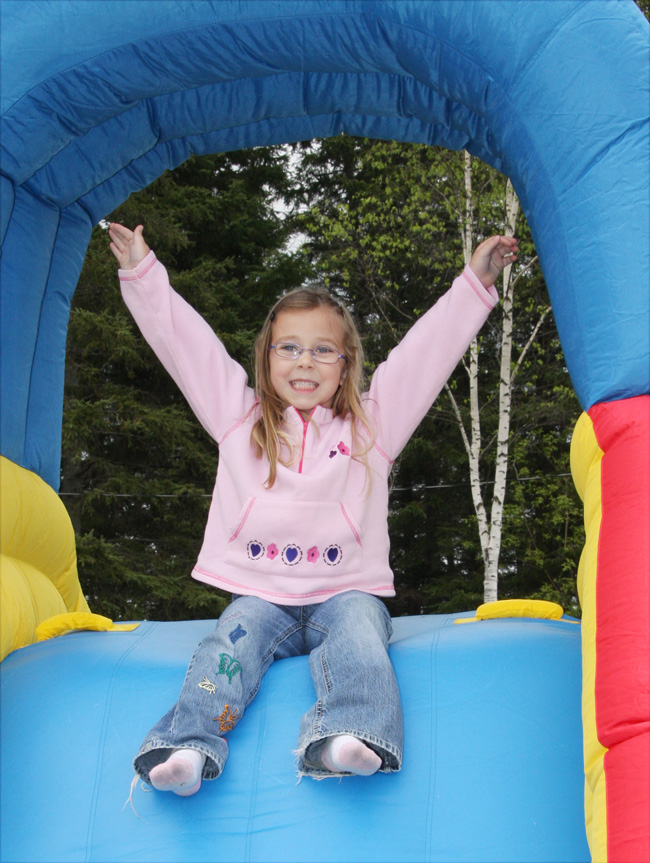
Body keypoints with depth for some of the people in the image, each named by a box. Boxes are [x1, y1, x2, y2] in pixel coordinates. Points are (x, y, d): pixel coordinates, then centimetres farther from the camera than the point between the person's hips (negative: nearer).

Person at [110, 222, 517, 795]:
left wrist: (474, 284, 6)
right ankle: (187, 747, -41)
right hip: (259, 594, 1)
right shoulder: (240, 417, 13)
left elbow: (428, 351, 9)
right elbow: (184, 340, 11)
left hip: (345, 592, -1)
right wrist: (142, 273, 9)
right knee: (230, 646, -27)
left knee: (359, 642, -31)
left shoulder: (371, 422, 13)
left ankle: (348, 737, -51)